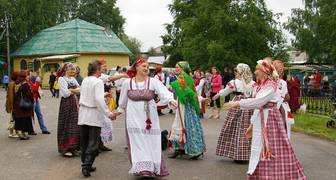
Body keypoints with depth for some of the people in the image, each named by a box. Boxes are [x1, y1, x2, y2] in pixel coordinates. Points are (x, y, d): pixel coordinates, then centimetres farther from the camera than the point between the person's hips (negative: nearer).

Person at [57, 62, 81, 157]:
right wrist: (75, 91, -1)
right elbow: (65, 93, -15)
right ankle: (65, 149, 3)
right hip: (66, 104, -7)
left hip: (75, 104, 7)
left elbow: (80, 89, 8)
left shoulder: (73, 79, 15)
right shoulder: (61, 79, -7)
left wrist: (71, 90, -10)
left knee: (75, 125, 8)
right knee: (67, 126, -5)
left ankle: (73, 147, 18)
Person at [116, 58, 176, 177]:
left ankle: (152, 167, 16)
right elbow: (123, 100, 15)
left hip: (149, 118, 0)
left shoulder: (153, 81, -2)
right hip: (133, 118, 0)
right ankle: (141, 168, 5)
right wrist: (120, 110, 24)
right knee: (137, 144, 0)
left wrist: (170, 100, -37)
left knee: (151, 143, 4)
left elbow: (164, 92, -19)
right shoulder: (127, 82, 2)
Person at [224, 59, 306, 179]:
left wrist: (237, 103, -24)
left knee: (271, 151, -6)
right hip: (260, 122, 9)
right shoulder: (260, 85, 13)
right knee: (260, 153, 12)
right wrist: (252, 125, 18)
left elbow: (257, 102, -26)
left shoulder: (271, 86, -14)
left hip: (270, 121, -9)